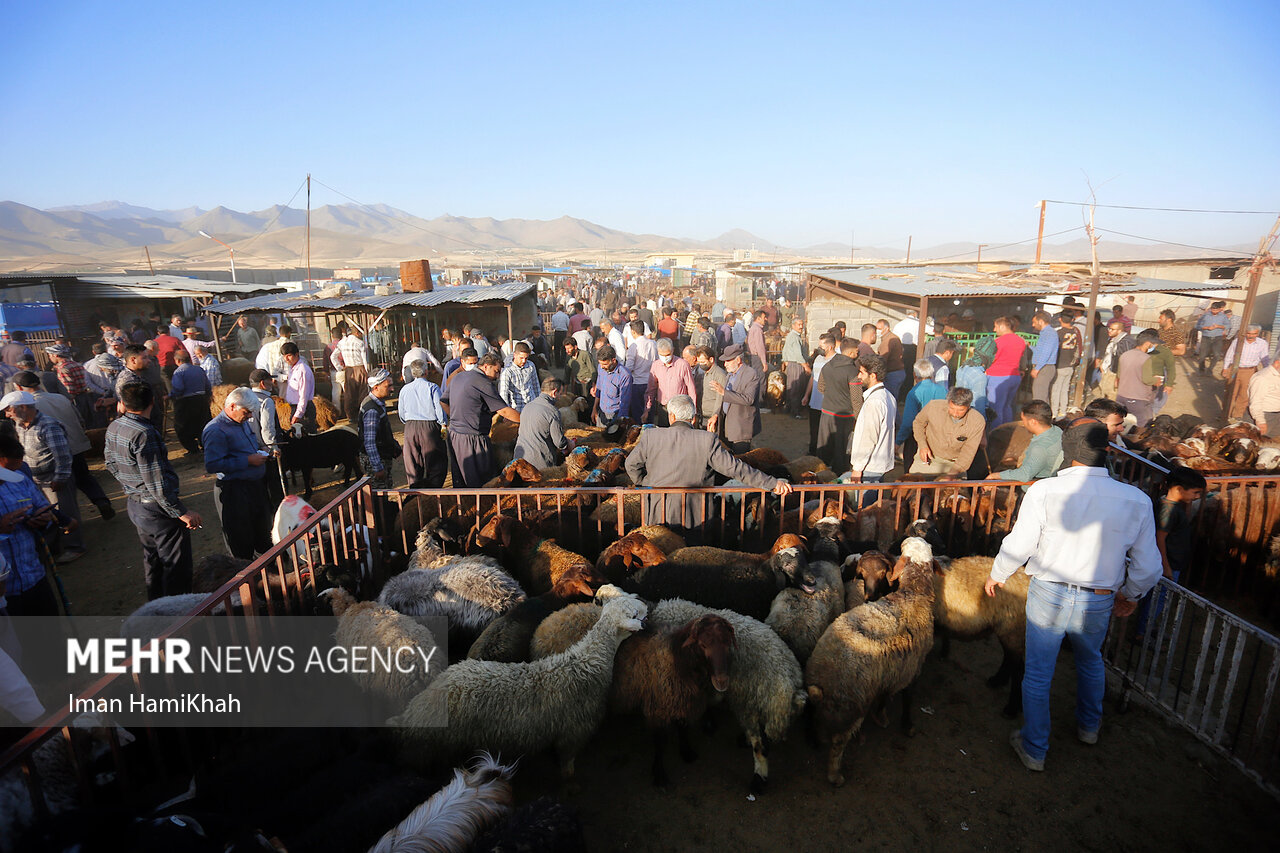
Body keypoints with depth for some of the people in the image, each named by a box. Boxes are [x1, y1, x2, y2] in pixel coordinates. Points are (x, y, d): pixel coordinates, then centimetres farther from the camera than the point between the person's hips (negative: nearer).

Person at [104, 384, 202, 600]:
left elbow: (111, 463, 17)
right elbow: (157, 483, -26)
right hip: (159, 509, -9)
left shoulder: (113, 427, 1)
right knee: (176, 566, 2)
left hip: (135, 506, 9)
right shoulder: (145, 434, -26)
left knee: (152, 562, 24)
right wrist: (181, 512, -21)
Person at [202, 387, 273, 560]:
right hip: (235, 492, -8)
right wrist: (248, 461, -24)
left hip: (256, 485, 9)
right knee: (241, 542, 5)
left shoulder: (244, 422, 11)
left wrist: (260, 453, 8)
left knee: (263, 536, 22)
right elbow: (212, 465, -25)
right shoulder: (216, 430, -17)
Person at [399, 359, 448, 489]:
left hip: (410, 429, 4)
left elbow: (402, 414, 10)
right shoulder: (432, 387, -8)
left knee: (413, 465, 13)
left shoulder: (404, 389, 5)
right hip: (430, 426, -4)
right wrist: (444, 425, 4)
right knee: (436, 465, 6)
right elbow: (440, 410, -11)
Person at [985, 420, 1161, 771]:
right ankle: (1089, 726, 54)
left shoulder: (1044, 491, -20)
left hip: (1048, 597, -3)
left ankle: (1034, 750, 30)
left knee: (1038, 675, 14)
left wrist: (996, 575, 6)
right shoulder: (1137, 501, -11)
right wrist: (1130, 595, 18)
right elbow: (1148, 567, -3)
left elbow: (1019, 546, -14)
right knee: (1090, 662, 33)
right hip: (1099, 603, 3)